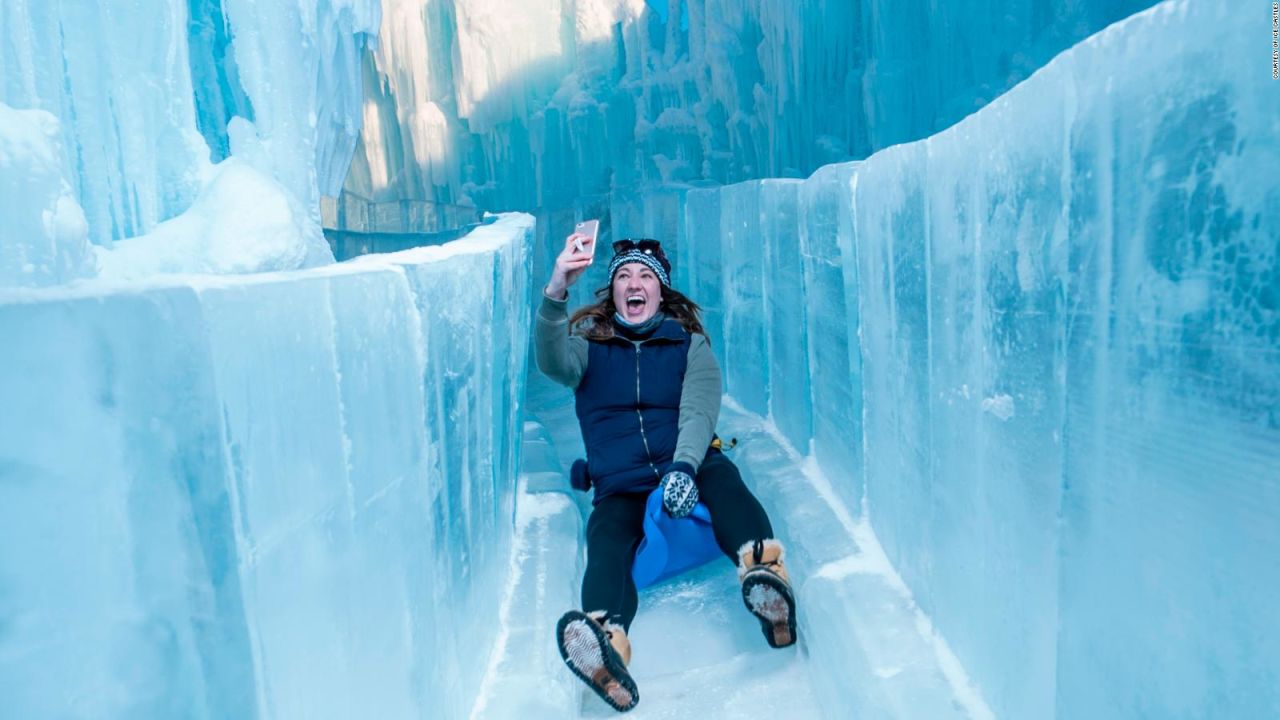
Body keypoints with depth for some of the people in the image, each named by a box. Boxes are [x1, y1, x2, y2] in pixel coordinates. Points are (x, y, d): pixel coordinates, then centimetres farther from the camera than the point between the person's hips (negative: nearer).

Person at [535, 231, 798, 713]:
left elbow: (698, 411, -7)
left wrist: (684, 465, -29)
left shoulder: (690, 343, 9)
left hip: (688, 469, 0)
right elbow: (553, 363, -13)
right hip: (619, 490, 0)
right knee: (605, 541, -30)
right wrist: (556, 292, -30)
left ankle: (764, 572, -59)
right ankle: (606, 649, -58)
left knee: (720, 473, -32)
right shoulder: (590, 342, 11)